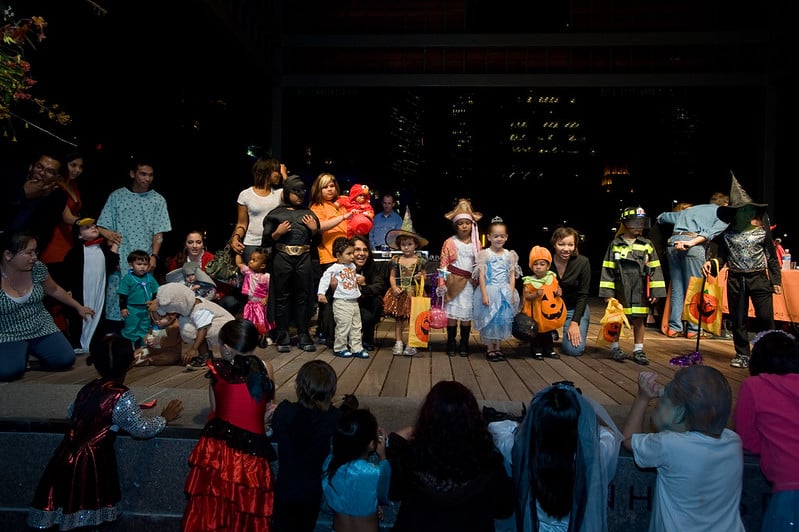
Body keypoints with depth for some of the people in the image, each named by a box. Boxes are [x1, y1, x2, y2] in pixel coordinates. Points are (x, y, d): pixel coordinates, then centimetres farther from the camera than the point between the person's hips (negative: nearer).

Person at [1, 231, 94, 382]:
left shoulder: (37, 268, -8)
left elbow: (54, 290, 13)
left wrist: (79, 307, 21)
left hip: (41, 328, 4)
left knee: (65, 361, -12)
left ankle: (33, 350, 18)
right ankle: (19, 353, 7)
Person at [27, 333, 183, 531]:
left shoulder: (89, 388, 5)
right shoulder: (122, 397, -17)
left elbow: (71, 412, 24)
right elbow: (142, 429, -13)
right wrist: (164, 418, 5)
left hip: (66, 457, 7)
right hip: (89, 463, -7)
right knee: (84, 515, 6)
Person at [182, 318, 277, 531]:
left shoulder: (217, 370, -5)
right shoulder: (265, 369, -5)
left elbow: (215, 409, 3)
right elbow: (268, 412, 2)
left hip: (216, 449, 0)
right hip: (251, 450, 1)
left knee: (211, 509, 16)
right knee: (247, 512, 19)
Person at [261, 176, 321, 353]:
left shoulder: (308, 213, 16)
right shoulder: (276, 214, 8)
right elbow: (266, 241, 6)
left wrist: (314, 230, 0)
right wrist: (278, 233, -10)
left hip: (304, 259, 2)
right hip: (282, 259, -2)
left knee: (303, 297, 3)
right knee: (282, 298, 1)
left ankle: (303, 337, 10)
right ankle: (283, 338, 7)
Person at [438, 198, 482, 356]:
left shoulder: (476, 243, 7)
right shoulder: (449, 242, -1)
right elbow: (443, 263, -3)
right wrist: (441, 282, -10)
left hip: (470, 283, 2)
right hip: (453, 282, -2)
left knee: (467, 313, 6)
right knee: (452, 313, 2)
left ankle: (464, 343, 16)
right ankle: (451, 343, 14)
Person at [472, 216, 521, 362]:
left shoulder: (510, 255, 4)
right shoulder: (485, 254, -5)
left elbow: (512, 276, 5)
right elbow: (481, 275, -8)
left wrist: (512, 294, -2)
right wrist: (484, 294, -13)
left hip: (505, 292, 3)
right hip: (489, 291, -3)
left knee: (502, 320, 9)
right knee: (489, 320, 1)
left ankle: (497, 347, 22)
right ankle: (490, 348, 14)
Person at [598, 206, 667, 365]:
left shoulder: (647, 245, 4)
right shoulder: (615, 245, 2)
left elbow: (655, 269, 4)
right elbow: (608, 269, 1)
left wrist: (655, 291, -1)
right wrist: (607, 292, -4)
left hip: (640, 291, 1)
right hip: (620, 290, -1)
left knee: (639, 320, 6)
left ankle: (638, 350, 18)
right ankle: (615, 347, 21)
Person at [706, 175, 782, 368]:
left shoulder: (762, 231, 1)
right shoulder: (727, 234, 3)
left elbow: (772, 257, 4)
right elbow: (722, 258, 7)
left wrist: (776, 280, 1)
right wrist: (711, 264, -14)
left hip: (759, 278, -1)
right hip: (736, 279, 1)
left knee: (765, 317, -4)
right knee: (738, 319, 7)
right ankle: (742, 355, 18)